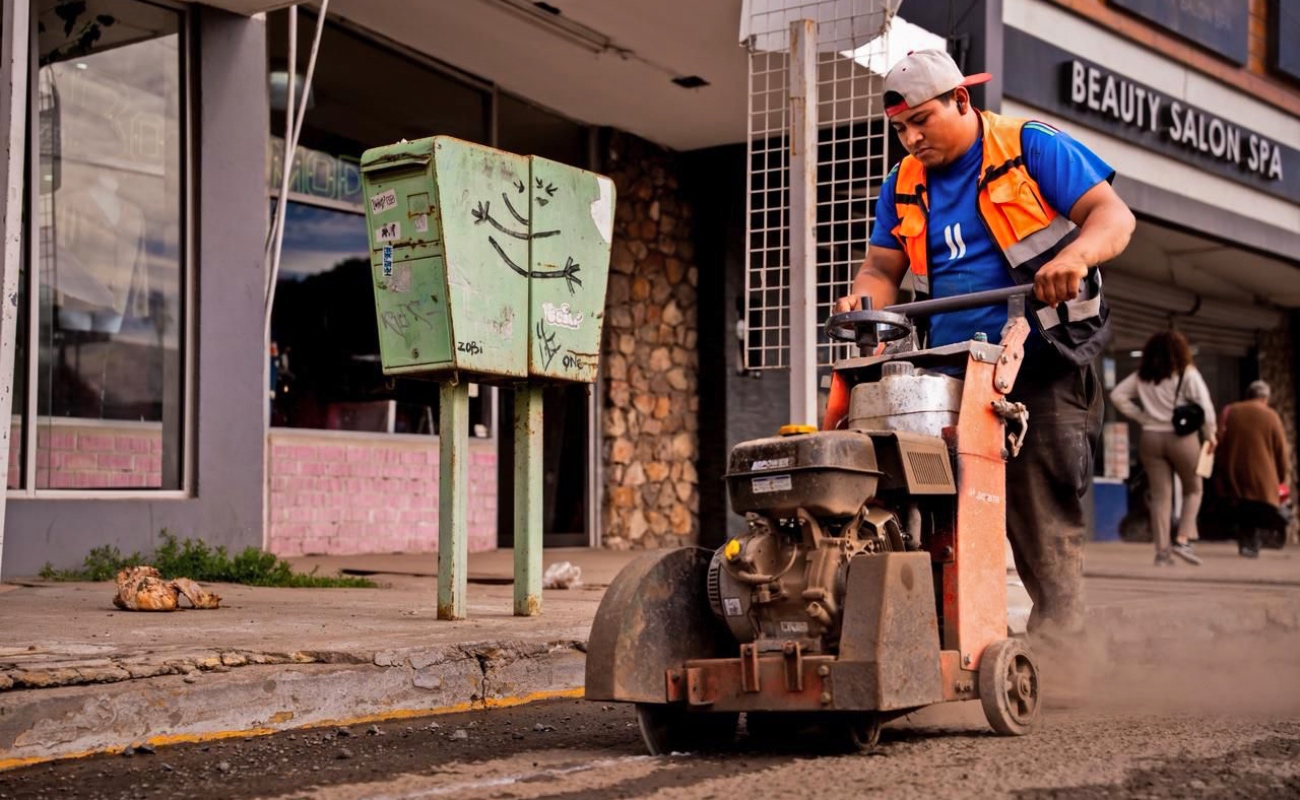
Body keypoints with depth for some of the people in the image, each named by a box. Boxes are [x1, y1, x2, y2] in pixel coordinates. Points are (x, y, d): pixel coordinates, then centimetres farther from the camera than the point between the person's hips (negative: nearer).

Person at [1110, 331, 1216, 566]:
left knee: (1160, 496, 5)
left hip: (1151, 438, 3)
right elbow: (1205, 406, -12)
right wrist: (1210, 435, -1)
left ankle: (1162, 551, 3)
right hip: (1182, 438, -3)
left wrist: (1141, 416, 6)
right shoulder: (1188, 374, -5)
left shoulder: (1142, 376, 7)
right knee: (1193, 489, 14)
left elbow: (1117, 395, 7)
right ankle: (1183, 539, 0)